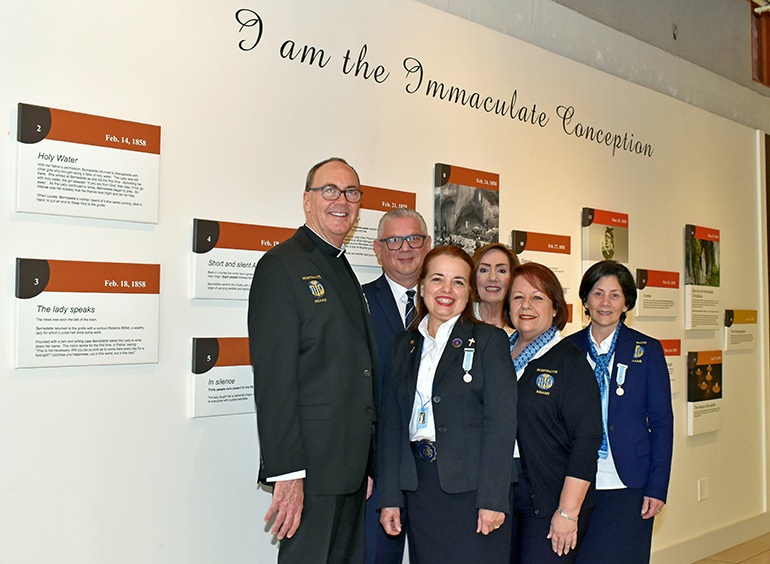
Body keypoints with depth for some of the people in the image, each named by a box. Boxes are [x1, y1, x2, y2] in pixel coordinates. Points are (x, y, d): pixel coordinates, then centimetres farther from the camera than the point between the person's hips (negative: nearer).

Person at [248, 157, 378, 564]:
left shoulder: (345, 272, 17)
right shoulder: (281, 266, -10)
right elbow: (273, 379, -17)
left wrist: (367, 465, 17)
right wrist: (287, 474, -21)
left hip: (350, 467, 9)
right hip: (310, 464, -8)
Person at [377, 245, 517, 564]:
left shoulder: (489, 340, -1)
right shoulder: (403, 345, 12)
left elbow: (501, 422, -8)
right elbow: (390, 421, 10)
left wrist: (492, 499, -14)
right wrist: (389, 496, 4)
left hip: (472, 488, -3)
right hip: (419, 488, 4)